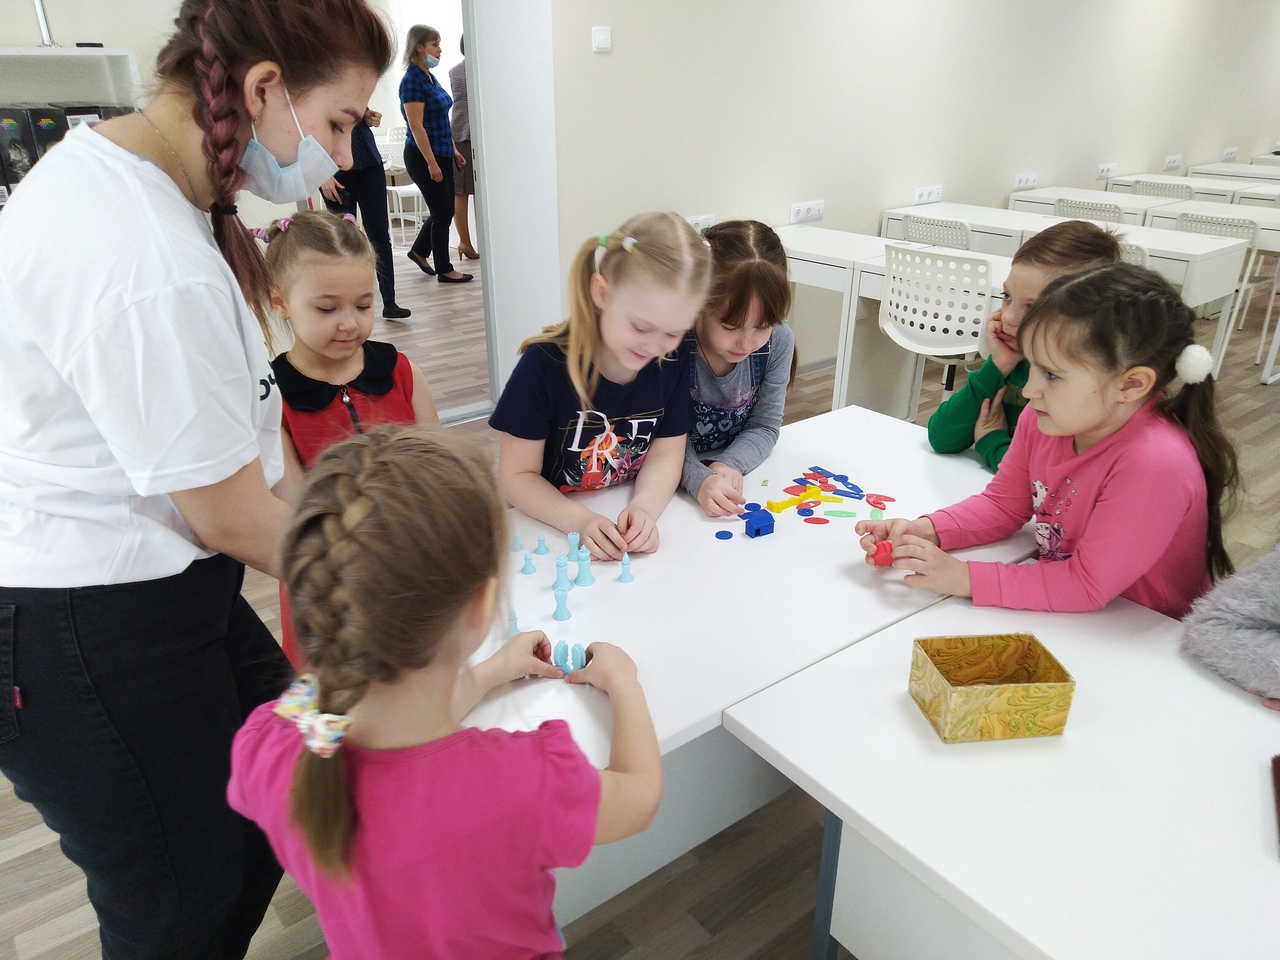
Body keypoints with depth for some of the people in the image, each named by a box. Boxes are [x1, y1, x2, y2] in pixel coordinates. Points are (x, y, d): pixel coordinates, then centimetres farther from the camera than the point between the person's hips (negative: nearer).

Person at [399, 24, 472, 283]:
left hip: (441, 153, 9)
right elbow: (416, 126, -19)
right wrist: (431, 163, -21)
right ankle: (444, 270, 9)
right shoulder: (412, 80, -15)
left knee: (443, 210, 15)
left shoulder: (430, 77, 12)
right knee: (442, 213, -2)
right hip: (423, 156, -9)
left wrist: (453, 150, 17)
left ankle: (419, 251, 33)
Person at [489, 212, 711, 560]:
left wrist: (645, 508, -23)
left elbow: (665, 455, -3)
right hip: (554, 528, -2)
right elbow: (517, 475, -12)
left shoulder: (674, 358, -8)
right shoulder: (545, 364, -18)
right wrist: (578, 520, -28)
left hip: (632, 528, 2)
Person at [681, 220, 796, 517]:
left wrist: (730, 465, -23)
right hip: (677, 483, -3)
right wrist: (699, 478, -34)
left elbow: (765, 425, -4)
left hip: (737, 474, 3)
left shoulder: (778, 340, -12)